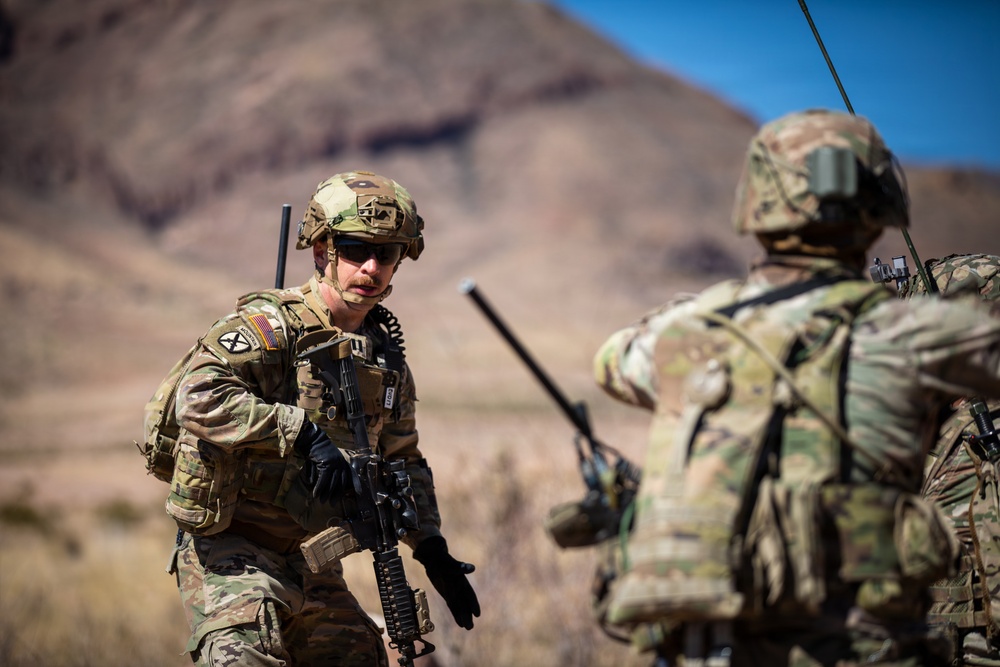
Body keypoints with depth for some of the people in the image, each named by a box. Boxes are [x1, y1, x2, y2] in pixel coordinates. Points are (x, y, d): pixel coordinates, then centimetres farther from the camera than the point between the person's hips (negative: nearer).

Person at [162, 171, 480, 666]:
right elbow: (199, 397, -29)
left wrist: (431, 547, 11)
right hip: (231, 551, -7)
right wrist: (304, 432, -29)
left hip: (313, 564, 8)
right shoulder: (270, 325, -13)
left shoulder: (387, 355, 10)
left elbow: (402, 461, 23)